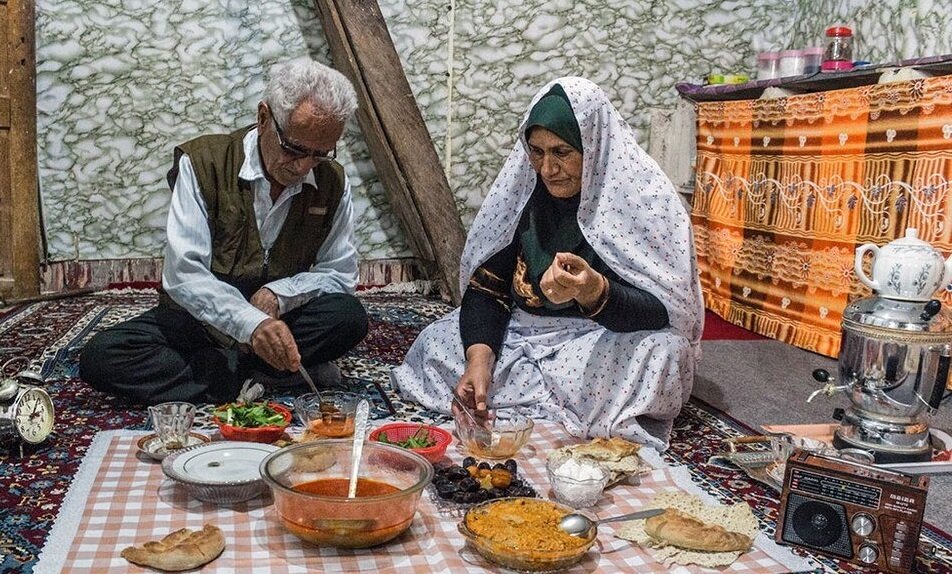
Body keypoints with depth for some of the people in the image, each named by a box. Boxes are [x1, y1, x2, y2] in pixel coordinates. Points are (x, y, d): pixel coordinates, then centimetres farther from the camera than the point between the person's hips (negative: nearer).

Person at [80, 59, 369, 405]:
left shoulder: (332, 182, -5)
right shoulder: (202, 163, -14)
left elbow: (340, 274, -1)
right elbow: (183, 273, -22)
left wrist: (279, 294, -20)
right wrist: (250, 322, -39)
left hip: (278, 321, 1)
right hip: (200, 319, -1)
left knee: (350, 318, -28)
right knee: (99, 358, -25)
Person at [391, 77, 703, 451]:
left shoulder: (645, 199, -16)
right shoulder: (523, 190, -4)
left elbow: (659, 312, -21)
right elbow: (485, 285, -6)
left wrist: (594, 292, -43)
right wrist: (479, 357, -26)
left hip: (615, 339, -3)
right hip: (523, 333, 4)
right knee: (434, 347, -14)